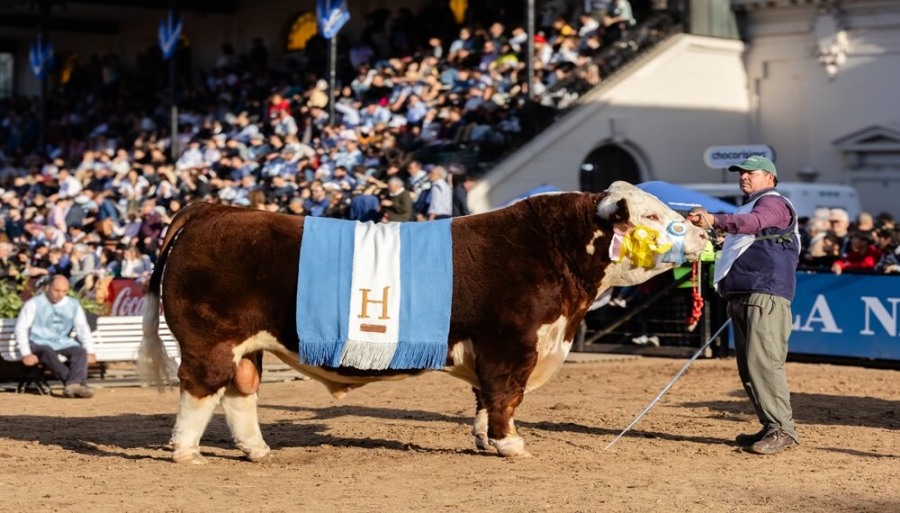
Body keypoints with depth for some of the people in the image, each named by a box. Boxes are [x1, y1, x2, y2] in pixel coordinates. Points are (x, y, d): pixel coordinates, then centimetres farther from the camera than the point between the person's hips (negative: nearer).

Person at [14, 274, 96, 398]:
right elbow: (21, 328, -6)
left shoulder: (73, 305, 11)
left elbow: (83, 328, 8)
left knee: (81, 351, -28)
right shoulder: (34, 303, -1)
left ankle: (73, 384, -53)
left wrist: (90, 352, -7)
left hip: (63, 343, 3)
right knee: (48, 353, -37)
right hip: (39, 344, -3)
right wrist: (26, 354, -18)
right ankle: (80, 383, -49)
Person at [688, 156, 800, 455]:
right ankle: (771, 427, 14)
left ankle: (783, 429, -20)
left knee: (762, 361, -19)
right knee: (748, 366, 9)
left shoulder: (773, 202, -3)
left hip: (766, 295, -10)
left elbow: (754, 222, -25)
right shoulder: (749, 207, 28)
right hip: (740, 296, 10)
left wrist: (715, 221, -39)